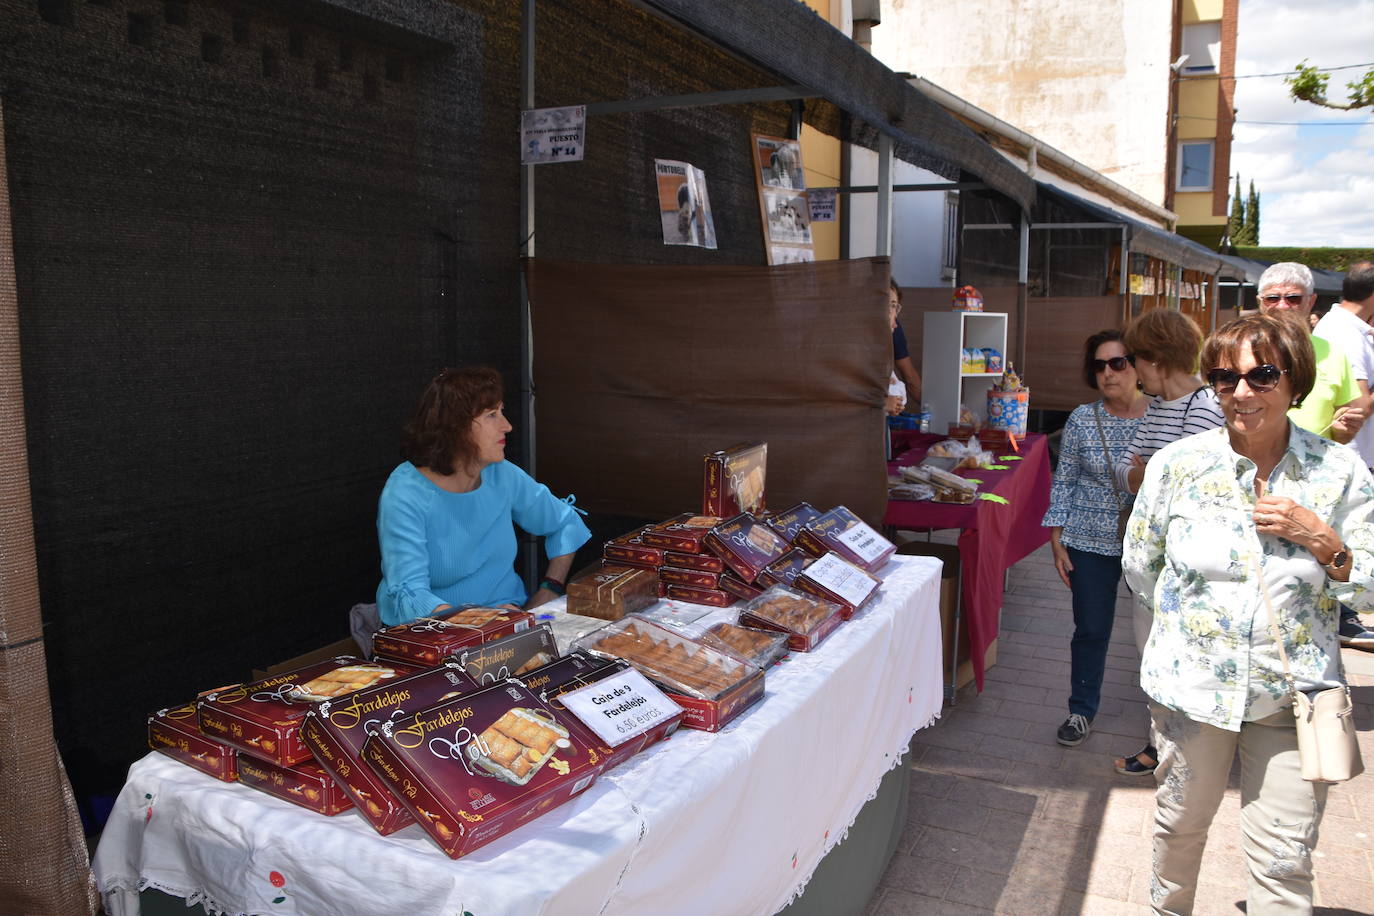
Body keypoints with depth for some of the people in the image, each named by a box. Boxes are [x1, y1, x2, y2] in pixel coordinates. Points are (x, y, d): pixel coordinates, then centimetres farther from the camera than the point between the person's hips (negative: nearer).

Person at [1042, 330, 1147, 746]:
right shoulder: (1082, 420, -3)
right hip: (1091, 543, 0)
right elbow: (1063, 481, 2)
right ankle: (1081, 710, 26)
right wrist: (1057, 540, -1)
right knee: (1090, 630, 8)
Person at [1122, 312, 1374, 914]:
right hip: (1191, 684, 1)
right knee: (1180, 826, 20)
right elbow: (1139, 565, 6)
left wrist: (1322, 540, -18)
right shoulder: (1177, 464, -7)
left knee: (1284, 862, 5)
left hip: (1293, 695, 0)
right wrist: (1188, 616, 4)